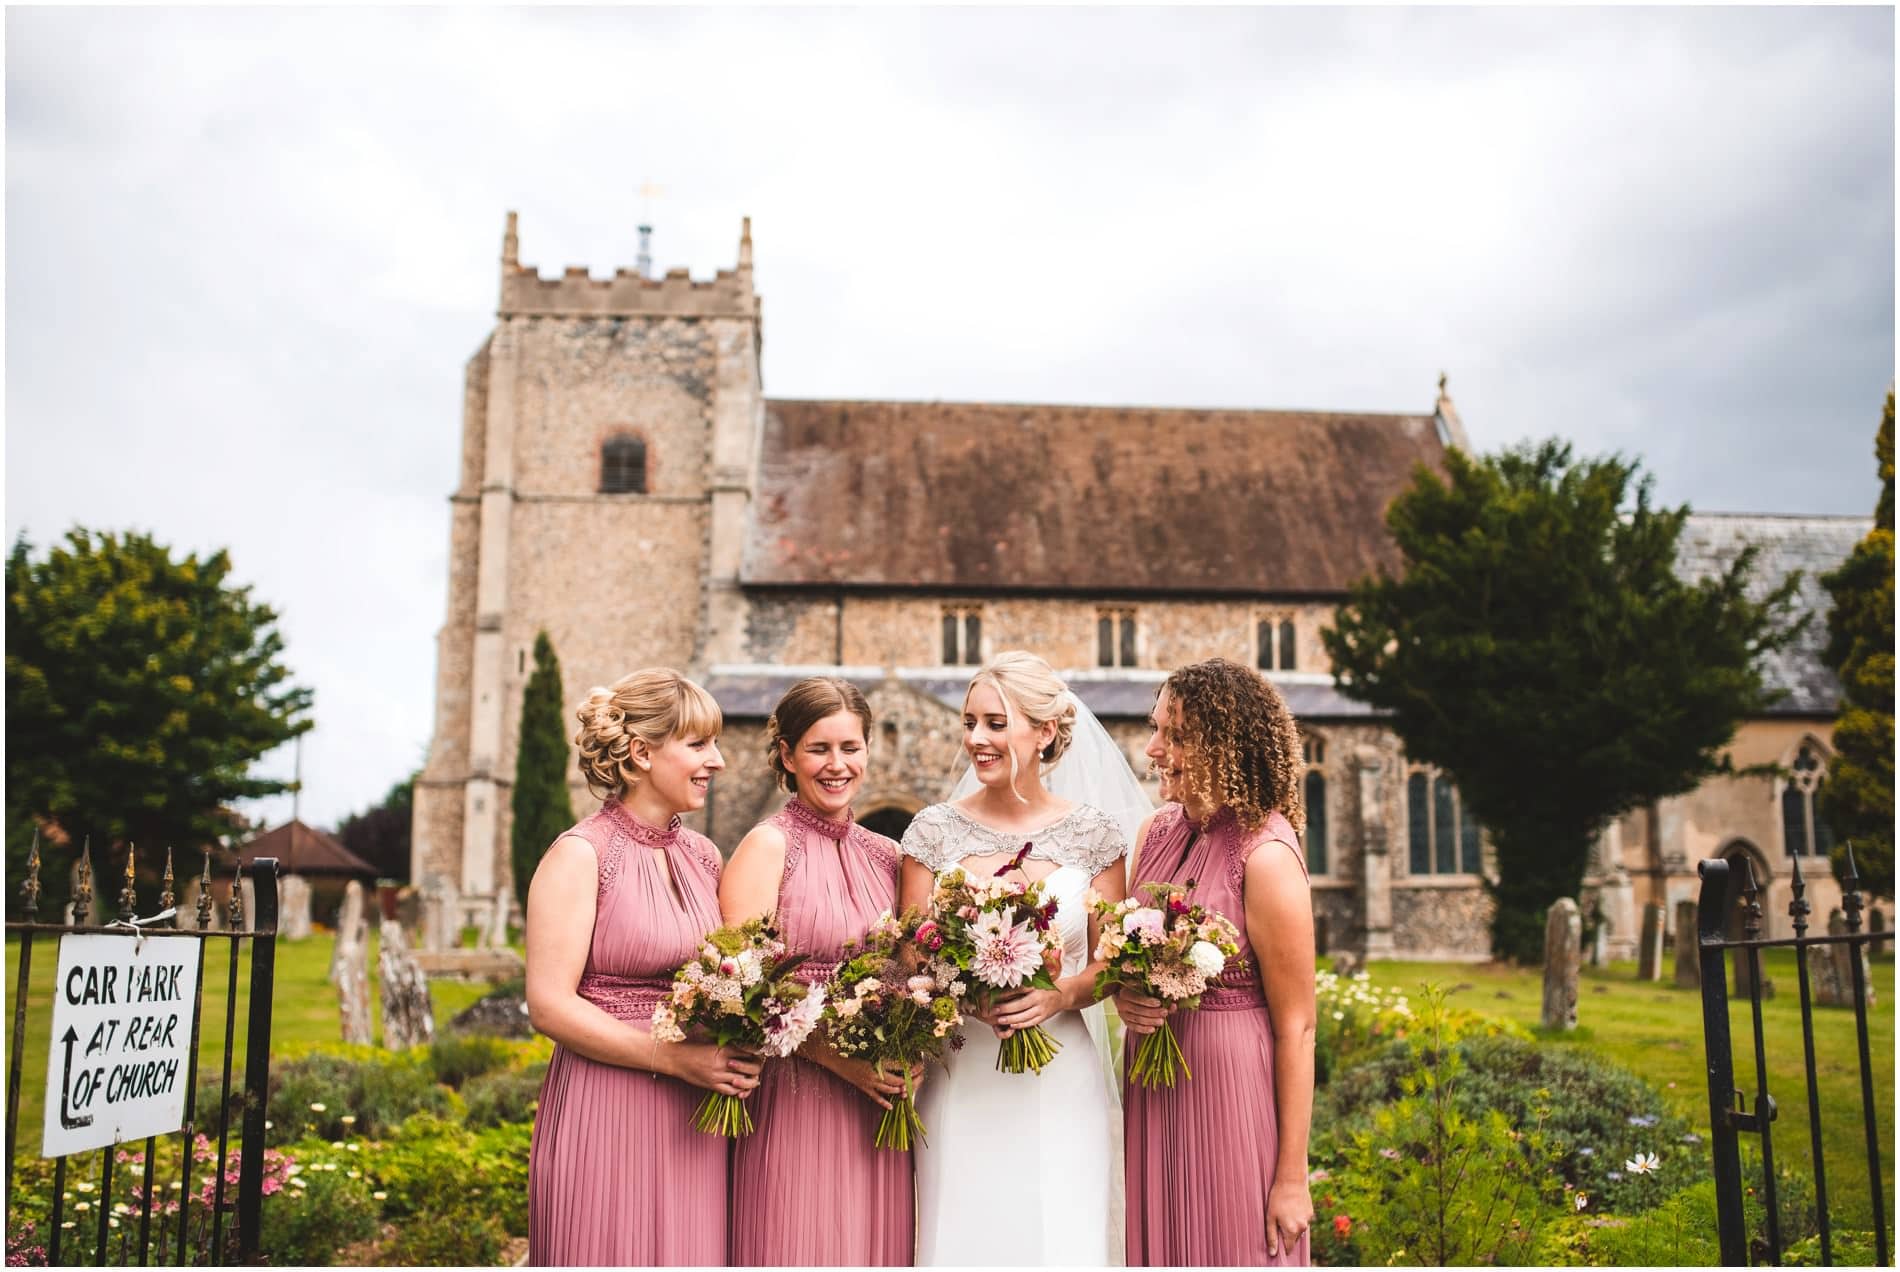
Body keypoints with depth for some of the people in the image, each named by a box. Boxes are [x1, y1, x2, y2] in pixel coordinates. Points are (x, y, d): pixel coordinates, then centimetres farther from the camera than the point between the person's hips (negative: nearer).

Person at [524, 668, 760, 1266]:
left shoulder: (703, 855, 10)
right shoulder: (580, 855, -9)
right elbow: (549, 1004, -14)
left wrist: (734, 1052, 0)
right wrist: (675, 1059, -17)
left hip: (695, 1120, 6)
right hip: (604, 1116, -6)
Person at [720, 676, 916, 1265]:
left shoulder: (886, 855, 10)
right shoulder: (766, 848, -6)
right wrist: (838, 1058, -18)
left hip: (880, 1104, 5)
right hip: (793, 1099, -5)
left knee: (875, 1244, 10)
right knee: (799, 1245, 0)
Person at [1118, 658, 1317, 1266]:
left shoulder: (1266, 855, -17)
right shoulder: (1157, 832, 3)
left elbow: (1296, 1028, -15)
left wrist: (1293, 1176, -13)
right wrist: (1123, 995, -7)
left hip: (1232, 1087, -6)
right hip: (1151, 1084, 6)